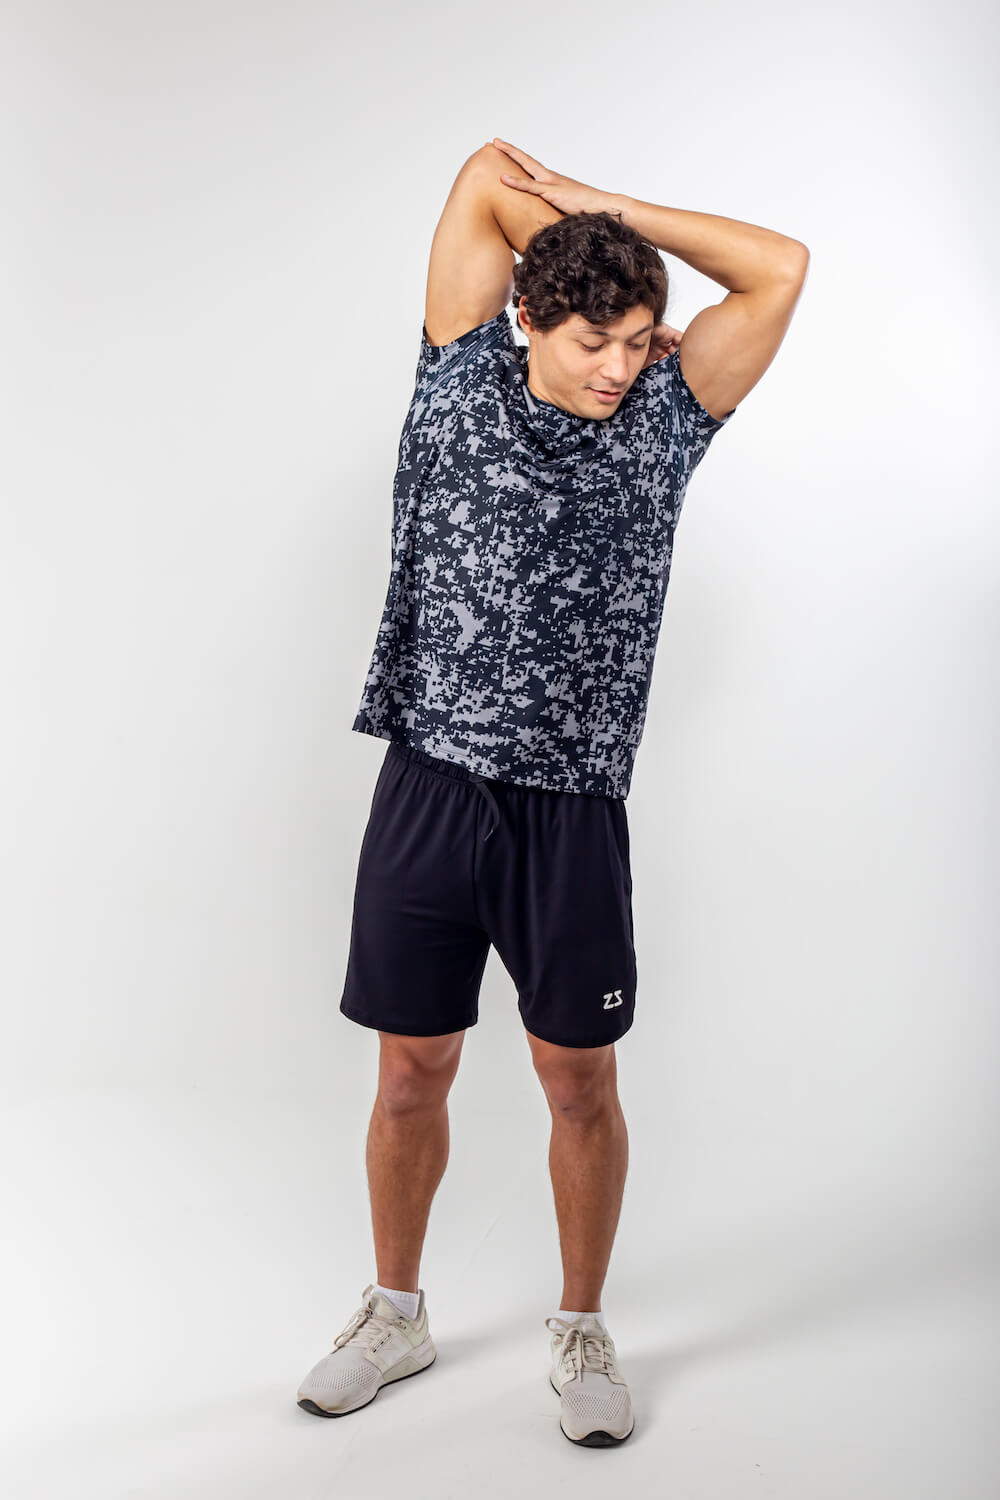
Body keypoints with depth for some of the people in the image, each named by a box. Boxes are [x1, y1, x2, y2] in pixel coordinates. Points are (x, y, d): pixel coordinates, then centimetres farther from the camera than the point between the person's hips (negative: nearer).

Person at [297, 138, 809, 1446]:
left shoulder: (661, 420, 5)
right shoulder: (462, 382, 4)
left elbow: (781, 267, 2)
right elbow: (488, 175, 9)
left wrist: (600, 209, 4)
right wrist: (581, 264, 14)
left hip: (571, 809, 0)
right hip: (427, 789, 1)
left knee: (580, 1082, 8)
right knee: (412, 1071, 11)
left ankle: (581, 1329, 30)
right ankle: (396, 1314, 34)